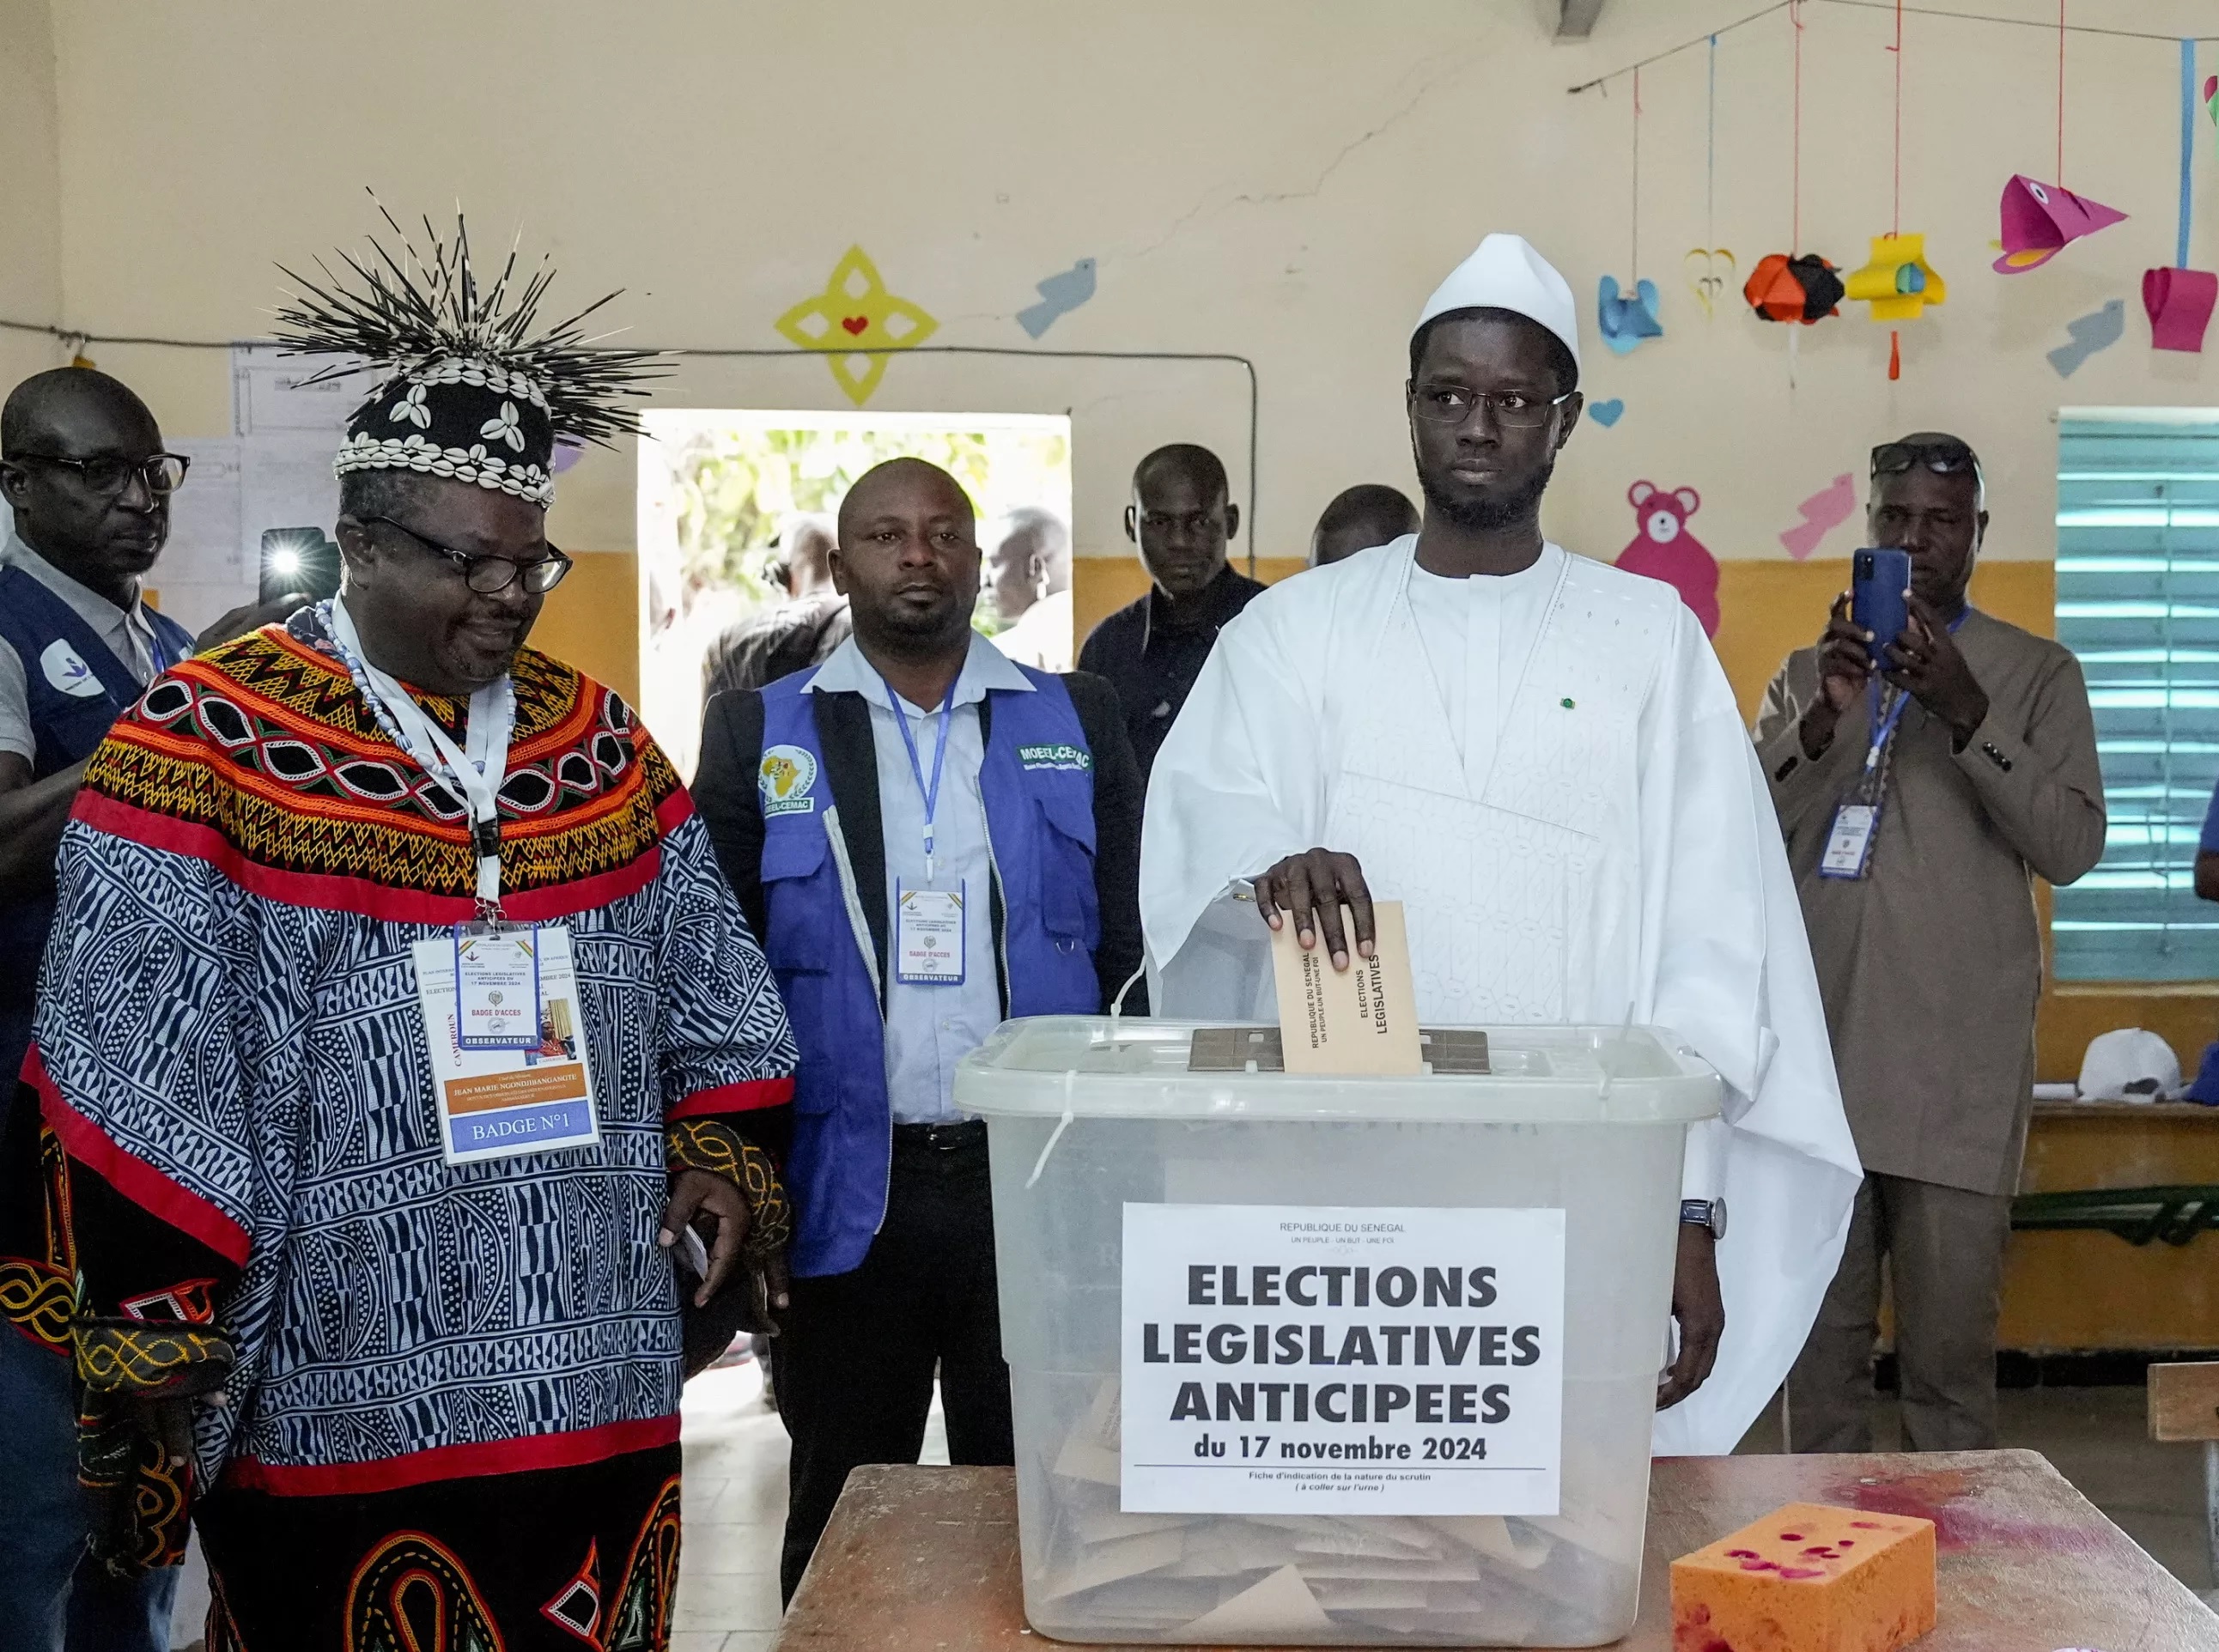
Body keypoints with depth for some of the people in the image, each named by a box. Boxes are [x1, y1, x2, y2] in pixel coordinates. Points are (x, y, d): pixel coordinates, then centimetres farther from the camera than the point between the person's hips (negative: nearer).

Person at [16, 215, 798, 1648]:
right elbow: (130, 1079, -10)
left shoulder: (592, 734, 10)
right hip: (335, 1395, -4)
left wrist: (722, 1152, 4)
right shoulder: (209, 740, -7)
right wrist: (156, 1322, -10)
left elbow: (709, 981, 15)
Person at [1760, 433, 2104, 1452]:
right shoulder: (1808, 672, 14)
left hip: (1960, 1070, -2)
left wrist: (1968, 715, -15)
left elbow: (2071, 848, -3)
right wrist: (1825, 721, -12)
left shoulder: (2038, 675, 7)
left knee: (1951, 1351, -1)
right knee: (1820, 1346, 6)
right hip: (1817, 1053, 2)